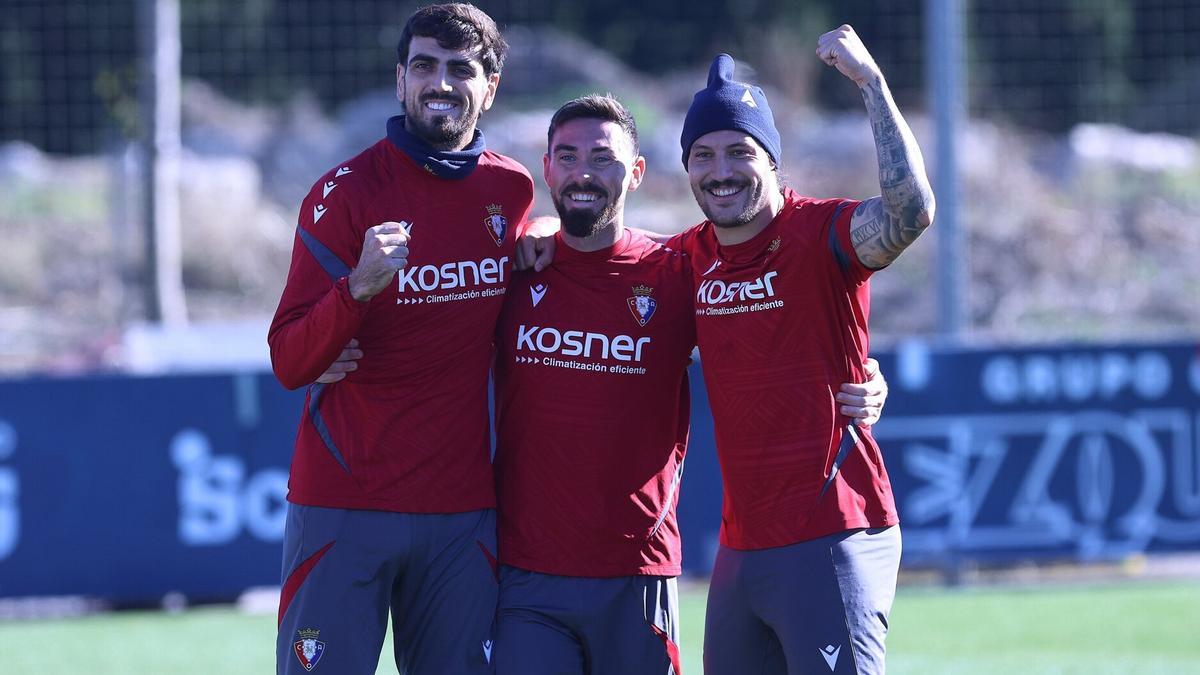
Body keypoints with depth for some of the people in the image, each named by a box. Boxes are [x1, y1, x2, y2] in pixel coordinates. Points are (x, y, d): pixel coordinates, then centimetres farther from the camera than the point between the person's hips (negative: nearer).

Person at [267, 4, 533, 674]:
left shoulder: (513, 192, 7)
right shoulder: (347, 191, -5)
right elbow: (289, 364, -13)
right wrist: (359, 286, -29)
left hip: (465, 511, 4)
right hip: (345, 506, -4)